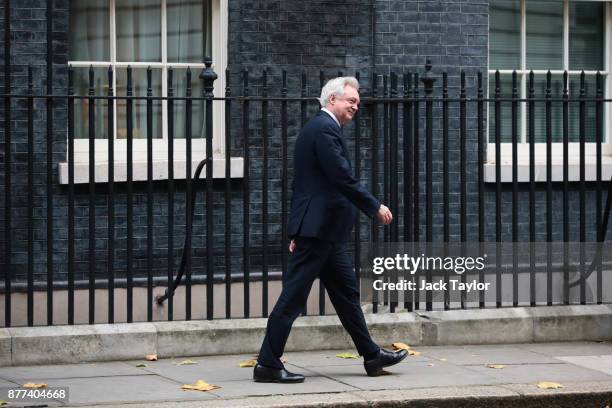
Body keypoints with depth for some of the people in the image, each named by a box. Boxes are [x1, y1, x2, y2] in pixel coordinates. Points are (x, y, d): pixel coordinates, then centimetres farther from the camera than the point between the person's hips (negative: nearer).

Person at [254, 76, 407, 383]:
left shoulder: (316, 128, 19)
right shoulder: (325, 128, -14)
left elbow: (305, 182, 21)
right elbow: (343, 177, -21)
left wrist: (298, 232, 23)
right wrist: (375, 207, -11)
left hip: (324, 230, 11)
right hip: (319, 228, -11)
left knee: (346, 292, 15)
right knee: (293, 295, -7)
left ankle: (371, 356, 22)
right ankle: (267, 364, -4)